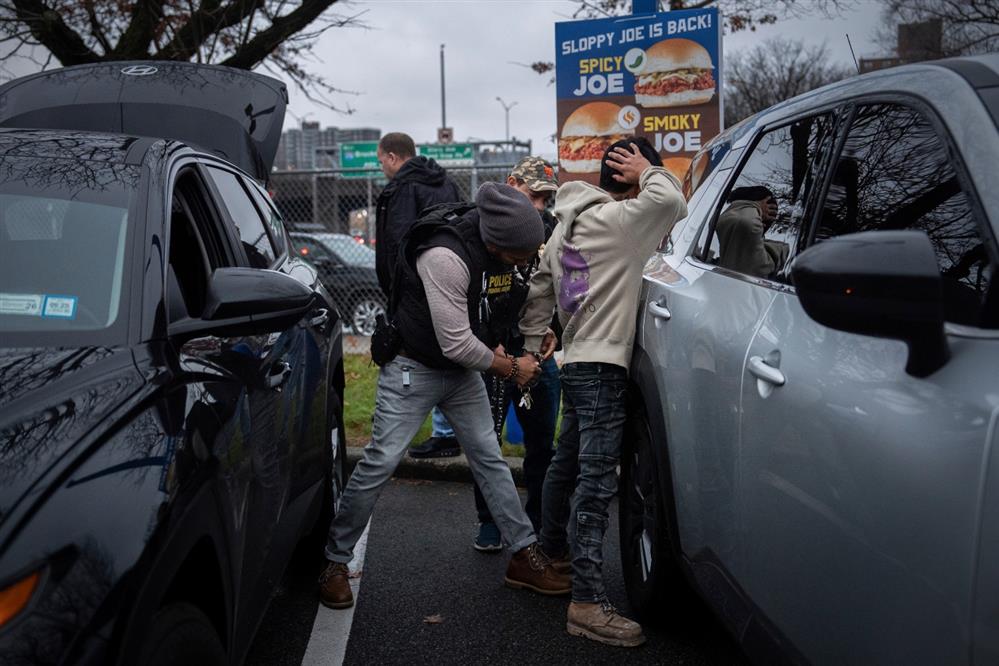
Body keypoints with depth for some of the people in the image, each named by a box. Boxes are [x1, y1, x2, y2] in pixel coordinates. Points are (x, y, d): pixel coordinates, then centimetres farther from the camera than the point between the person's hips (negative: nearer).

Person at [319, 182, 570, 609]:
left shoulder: (486, 247, -6)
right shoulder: (444, 257, -31)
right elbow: (456, 344, -28)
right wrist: (511, 369, -15)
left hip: (462, 369, 8)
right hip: (413, 370, -8)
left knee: (489, 458, 7)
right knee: (379, 463, -7)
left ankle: (524, 556, 14)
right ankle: (335, 562, 9)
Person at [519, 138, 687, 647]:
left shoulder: (568, 225, 19)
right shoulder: (614, 219, -10)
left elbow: (540, 289, 21)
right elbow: (671, 201, -23)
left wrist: (531, 346, 23)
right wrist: (647, 172, -4)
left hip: (577, 362, 10)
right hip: (601, 366, -10)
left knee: (568, 466, 22)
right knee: (596, 481, -12)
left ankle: (553, 553, 39)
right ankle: (587, 604, -12)